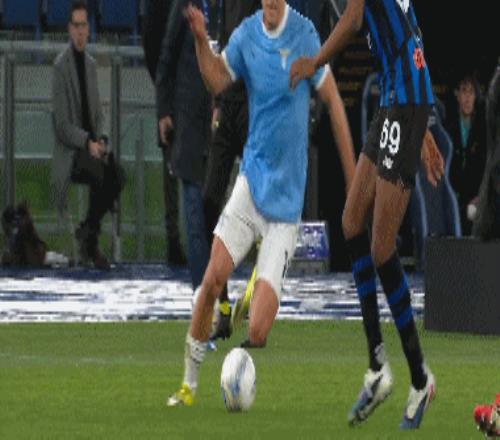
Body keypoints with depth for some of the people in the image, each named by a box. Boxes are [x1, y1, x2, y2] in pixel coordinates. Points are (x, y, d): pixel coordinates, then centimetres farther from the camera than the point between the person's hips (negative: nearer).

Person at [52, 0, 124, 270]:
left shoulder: (91, 65, 13)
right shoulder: (60, 66, -10)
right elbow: (61, 125, -14)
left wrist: (101, 140, -2)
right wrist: (88, 143, -24)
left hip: (92, 145, 6)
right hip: (70, 151, -6)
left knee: (117, 175, -20)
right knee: (99, 174, -31)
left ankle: (89, 231, -4)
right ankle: (89, 239, -13)